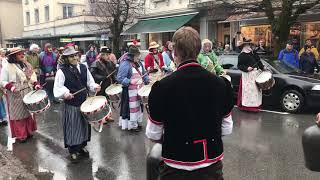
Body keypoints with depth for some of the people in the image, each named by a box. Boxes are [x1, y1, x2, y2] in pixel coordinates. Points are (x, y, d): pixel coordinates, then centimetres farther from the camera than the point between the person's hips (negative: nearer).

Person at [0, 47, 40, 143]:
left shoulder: (27, 65, 6)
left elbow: (33, 76, 14)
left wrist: (36, 84, -2)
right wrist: (11, 87, -25)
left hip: (28, 94, 6)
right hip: (16, 96, -5)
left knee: (28, 112, 14)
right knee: (18, 114, 3)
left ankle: (28, 131, 30)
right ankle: (20, 135, 14)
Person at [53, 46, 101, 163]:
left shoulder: (83, 68, 3)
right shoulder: (62, 71, -12)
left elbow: (90, 82, 11)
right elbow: (57, 89, -14)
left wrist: (95, 87, -10)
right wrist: (65, 93, -33)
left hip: (84, 103, 5)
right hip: (71, 106, -5)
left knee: (84, 126, 17)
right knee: (73, 128, 4)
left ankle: (82, 147, 37)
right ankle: (73, 152, 21)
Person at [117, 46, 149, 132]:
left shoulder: (139, 63, 7)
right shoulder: (125, 64, -19)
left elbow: (144, 73, 18)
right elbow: (120, 78, -23)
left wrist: (148, 81, 3)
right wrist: (130, 81, -34)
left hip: (139, 90, 8)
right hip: (130, 91, -8)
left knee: (138, 105, 19)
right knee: (131, 107, 1)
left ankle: (137, 122, 35)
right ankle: (131, 125, 16)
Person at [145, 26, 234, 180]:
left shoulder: (162, 87, -19)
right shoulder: (221, 83, -8)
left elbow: (153, 134, -9)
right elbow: (226, 129, 3)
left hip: (177, 167, -2)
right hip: (212, 164, 3)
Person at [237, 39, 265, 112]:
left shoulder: (253, 53, 14)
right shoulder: (242, 55, -8)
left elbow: (258, 61, 20)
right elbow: (239, 66, -12)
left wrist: (262, 68, 8)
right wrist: (247, 68, -25)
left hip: (256, 73, 8)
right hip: (247, 75, -8)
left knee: (256, 90, 11)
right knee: (248, 90, -7)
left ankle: (255, 105, 20)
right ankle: (247, 106, 0)